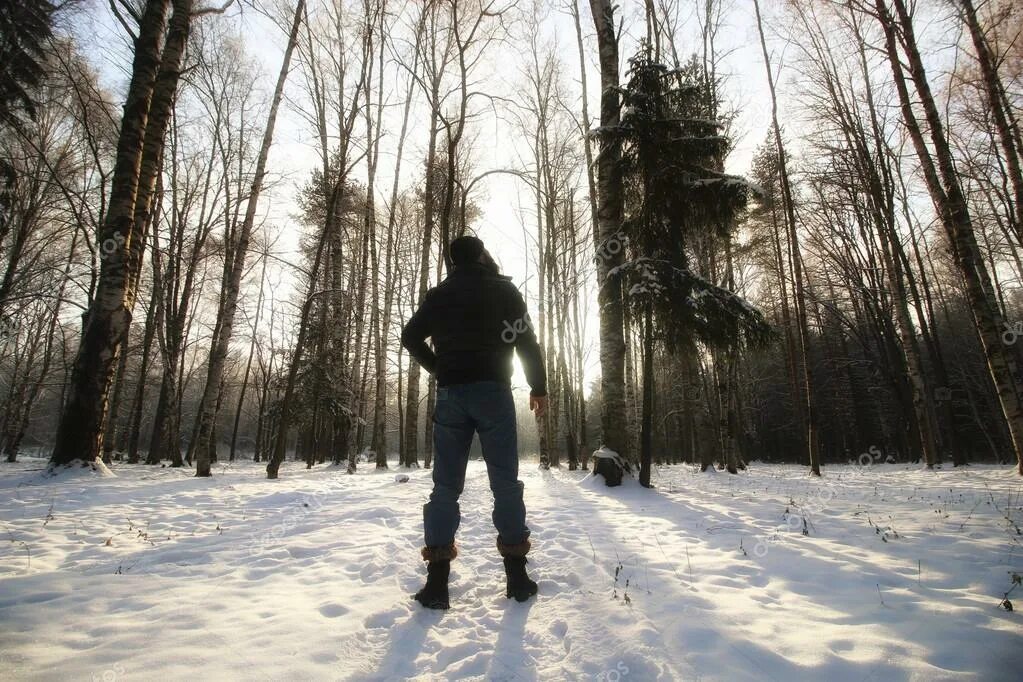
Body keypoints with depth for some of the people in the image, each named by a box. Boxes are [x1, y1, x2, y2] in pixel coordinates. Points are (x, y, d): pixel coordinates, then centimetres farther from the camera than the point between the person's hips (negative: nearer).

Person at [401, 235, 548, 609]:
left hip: (451, 393, 2)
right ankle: (517, 574, 7)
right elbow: (526, 341, 1)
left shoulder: (439, 294, 13)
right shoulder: (504, 290, 7)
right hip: (493, 390, -2)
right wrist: (539, 388, 5)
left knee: (446, 484, 3)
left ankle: (437, 581, 1)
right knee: (505, 481, 4)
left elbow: (410, 336, 9)